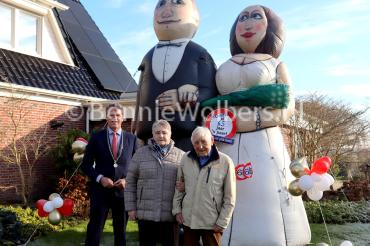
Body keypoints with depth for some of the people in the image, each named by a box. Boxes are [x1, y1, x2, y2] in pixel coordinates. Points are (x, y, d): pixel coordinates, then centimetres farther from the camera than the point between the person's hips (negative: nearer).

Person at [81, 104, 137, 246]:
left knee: (121, 232, 13)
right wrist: (100, 178, -14)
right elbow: (86, 165, 1)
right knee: (94, 231, 3)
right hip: (100, 190, -1)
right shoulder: (96, 138, 1)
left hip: (123, 190, 2)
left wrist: (127, 180, -10)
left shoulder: (131, 139, 4)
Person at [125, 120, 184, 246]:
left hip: (170, 215, 0)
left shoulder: (181, 156, 2)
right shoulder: (140, 153, 3)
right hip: (145, 214, 0)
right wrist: (131, 207, 0)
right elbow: (131, 182, 5)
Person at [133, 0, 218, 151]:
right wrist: (137, 129, 11)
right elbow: (141, 96, 17)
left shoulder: (199, 54, 9)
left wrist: (194, 98, -20)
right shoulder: (149, 57, 21)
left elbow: (210, 92, -1)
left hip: (189, 134, -3)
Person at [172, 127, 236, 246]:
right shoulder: (186, 159, 0)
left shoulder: (225, 162, -11)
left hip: (212, 222, -3)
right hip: (188, 219, 3)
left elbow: (229, 198, -7)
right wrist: (177, 209, 6)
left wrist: (222, 222, -8)